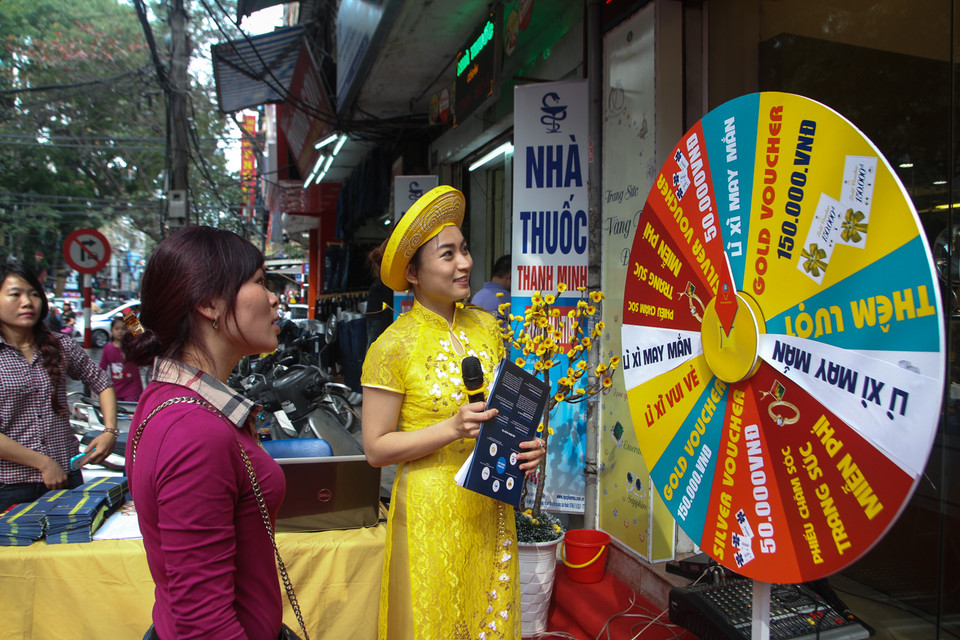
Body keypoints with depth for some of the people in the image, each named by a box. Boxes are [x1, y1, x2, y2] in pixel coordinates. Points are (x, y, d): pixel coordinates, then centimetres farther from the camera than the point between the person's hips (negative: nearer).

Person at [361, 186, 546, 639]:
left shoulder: (486, 326, 3)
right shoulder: (393, 346, -14)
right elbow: (375, 449, -12)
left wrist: (525, 446, -5)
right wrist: (452, 430, -23)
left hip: (491, 508, 5)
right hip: (431, 512, -5)